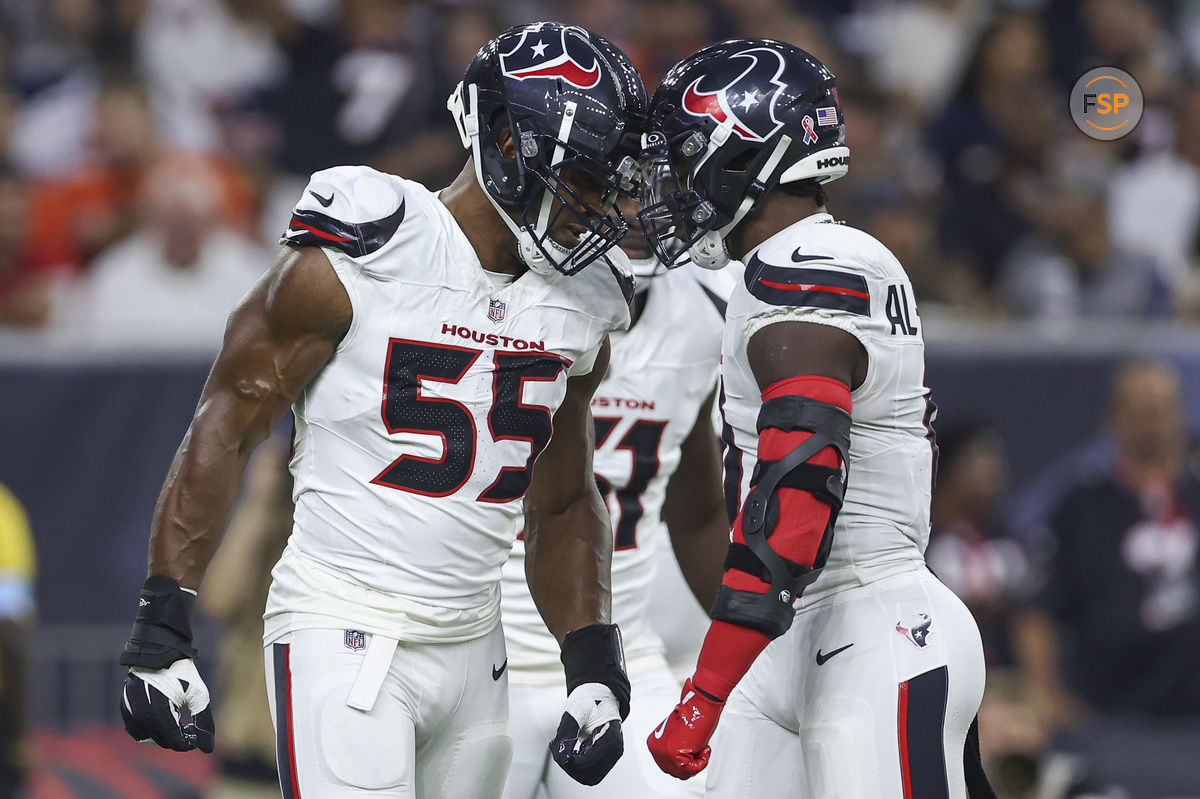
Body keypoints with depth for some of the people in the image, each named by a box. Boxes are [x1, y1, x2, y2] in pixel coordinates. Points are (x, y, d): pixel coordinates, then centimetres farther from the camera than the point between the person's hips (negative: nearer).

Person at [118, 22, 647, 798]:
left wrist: (594, 668, 8)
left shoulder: (581, 308, 8)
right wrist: (163, 633, -11)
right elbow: (225, 431, -8)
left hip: (471, 644, 7)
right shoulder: (355, 264, -11)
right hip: (345, 640, -7)